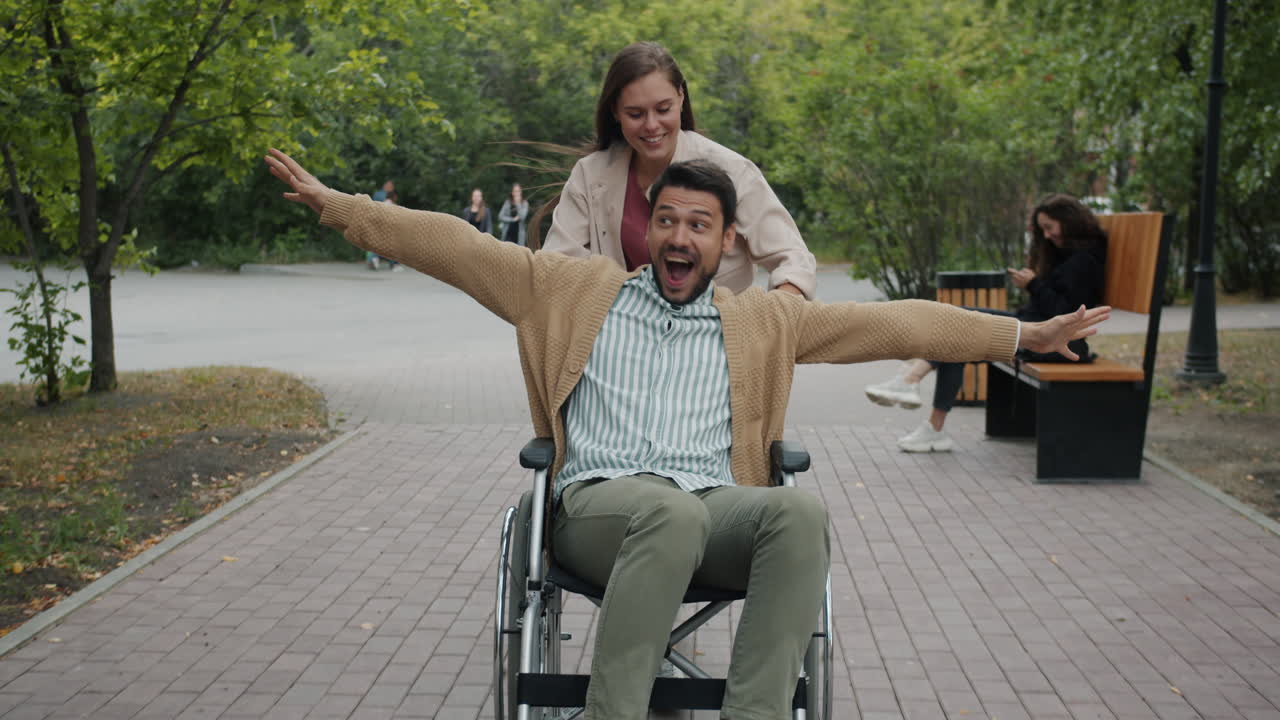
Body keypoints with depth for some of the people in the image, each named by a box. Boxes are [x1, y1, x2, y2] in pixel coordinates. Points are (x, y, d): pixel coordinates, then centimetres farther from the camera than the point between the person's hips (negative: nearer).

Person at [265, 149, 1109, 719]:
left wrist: (1023, 334, 14)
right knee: (673, 511, -38)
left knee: (803, 511, -31)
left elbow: (894, 323, 17)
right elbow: (459, 248, 14)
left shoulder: (761, 321, 20)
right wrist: (339, 206, 9)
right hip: (599, 504, -2)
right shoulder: (578, 291, 17)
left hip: (715, 511, 2)